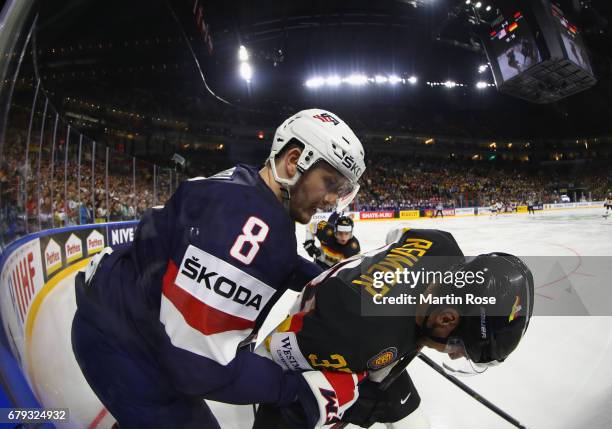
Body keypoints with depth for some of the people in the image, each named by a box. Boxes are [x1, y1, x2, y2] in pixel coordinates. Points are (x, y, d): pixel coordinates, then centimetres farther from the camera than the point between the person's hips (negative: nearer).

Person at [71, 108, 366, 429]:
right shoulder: (246, 217, -34)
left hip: (147, 328, 9)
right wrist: (291, 388, -20)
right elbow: (199, 356, -33)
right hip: (119, 341, -9)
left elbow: (274, 263, 12)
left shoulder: (247, 189, -4)